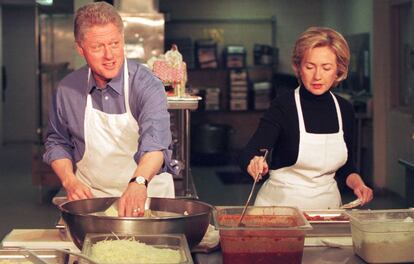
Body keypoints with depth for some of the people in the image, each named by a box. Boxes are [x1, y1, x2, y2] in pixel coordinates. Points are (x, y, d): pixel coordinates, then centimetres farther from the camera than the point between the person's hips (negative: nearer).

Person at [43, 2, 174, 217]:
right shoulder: (67, 90, 3)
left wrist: (139, 181, -45)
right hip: (89, 197, 3)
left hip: (147, 197, -3)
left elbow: (156, 140, -27)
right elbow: (57, 142, 18)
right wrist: (69, 180, 0)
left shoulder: (146, 85, -11)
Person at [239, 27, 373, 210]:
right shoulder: (283, 106, -9)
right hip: (281, 202, -4)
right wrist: (255, 165, -40)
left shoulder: (344, 109, 5)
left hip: (328, 204, 4)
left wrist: (357, 183, -2)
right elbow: (247, 156, -19)